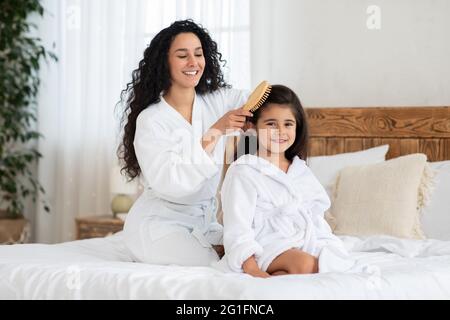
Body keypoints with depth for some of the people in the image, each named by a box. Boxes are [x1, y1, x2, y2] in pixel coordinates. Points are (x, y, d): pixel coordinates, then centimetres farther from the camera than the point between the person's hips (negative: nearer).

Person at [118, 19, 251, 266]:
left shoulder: (218, 101, 1)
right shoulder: (150, 120, -14)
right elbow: (169, 183, -26)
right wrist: (214, 132, -29)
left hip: (203, 222, 6)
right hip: (159, 225, -6)